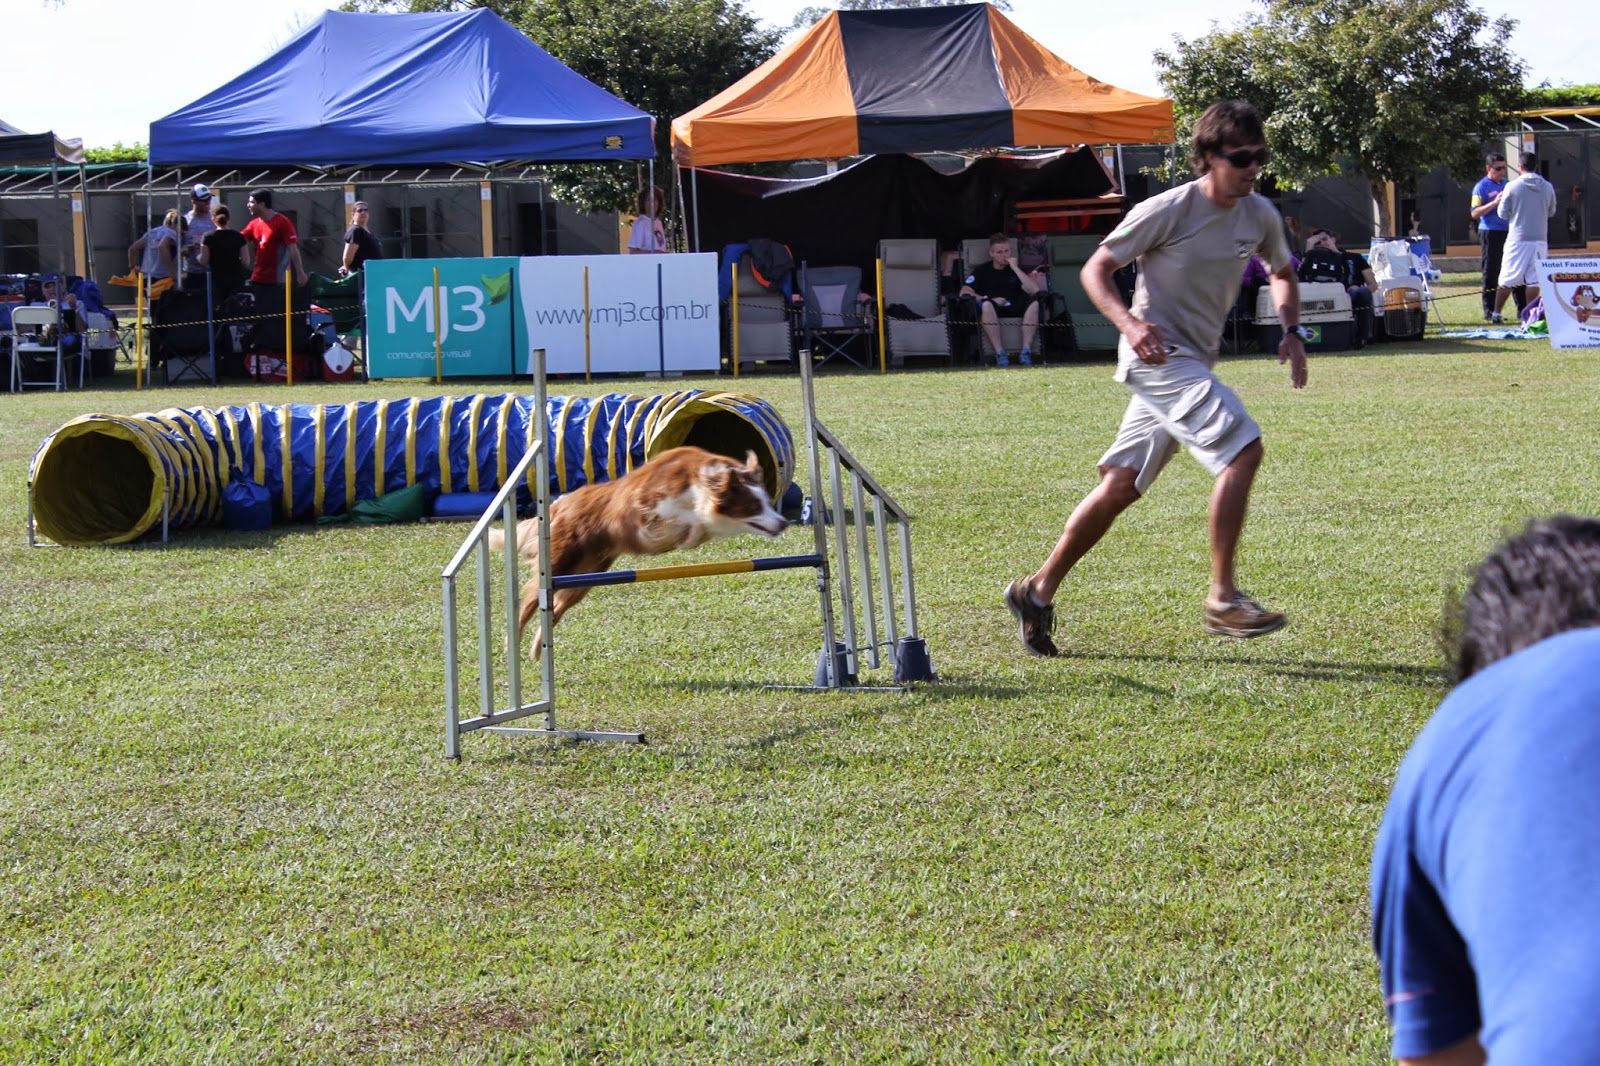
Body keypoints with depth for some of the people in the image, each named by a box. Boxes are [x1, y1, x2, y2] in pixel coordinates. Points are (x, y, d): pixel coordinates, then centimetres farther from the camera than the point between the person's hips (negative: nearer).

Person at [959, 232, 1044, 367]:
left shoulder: (1017, 268, 13)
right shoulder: (982, 270, 9)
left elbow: (1035, 290, -4)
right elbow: (964, 292, -4)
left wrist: (1015, 268, -8)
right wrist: (990, 300, -14)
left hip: (1014, 310, 2)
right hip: (992, 310, -2)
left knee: (1034, 304, -27)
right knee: (986, 305, -37)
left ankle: (1026, 351, -29)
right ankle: (999, 353, -38)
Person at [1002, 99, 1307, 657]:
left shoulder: (1260, 215, 5)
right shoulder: (1167, 210, -14)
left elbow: (1282, 273, 24)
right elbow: (1095, 269, -8)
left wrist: (1291, 329, 5)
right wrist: (1130, 323, -26)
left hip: (1194, 365, 8)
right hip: (1157, 355, -7)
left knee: (1121, 486, 10)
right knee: (1243, 448, -22)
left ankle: (1037, 591, 20)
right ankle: (1222, 598, -17)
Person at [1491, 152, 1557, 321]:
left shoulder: (1512, 186, -7)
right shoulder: (1547, 187, 1)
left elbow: (1503, 213, -1)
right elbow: (1551, 212, 15)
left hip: (1517, 240, -1)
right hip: (1540, 240, 2)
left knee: (1506, 280, 6)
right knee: (1534, 280, 4)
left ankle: (1496, 313, 9)